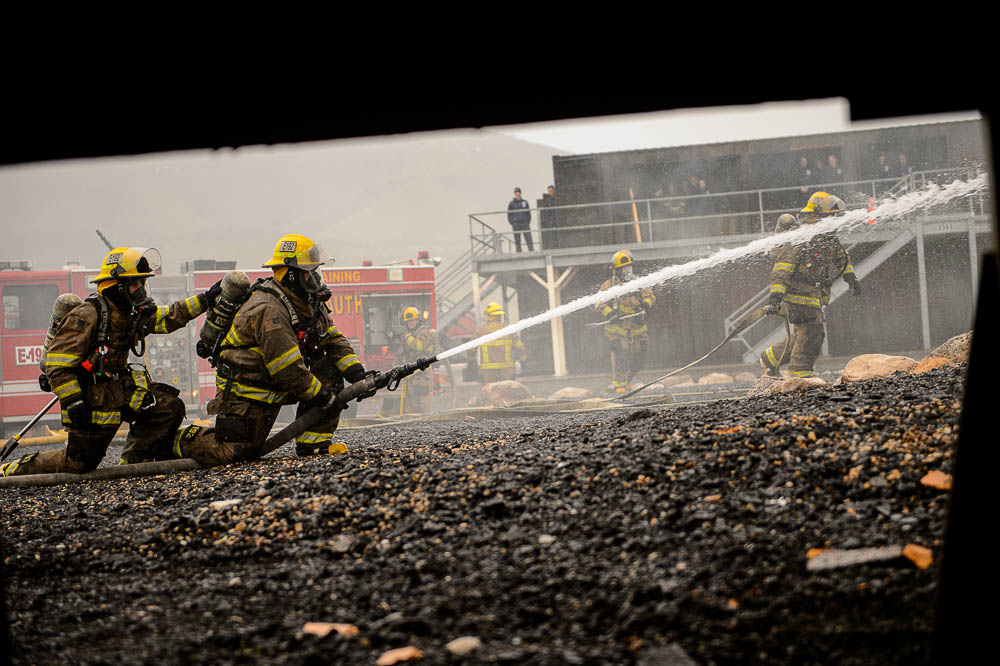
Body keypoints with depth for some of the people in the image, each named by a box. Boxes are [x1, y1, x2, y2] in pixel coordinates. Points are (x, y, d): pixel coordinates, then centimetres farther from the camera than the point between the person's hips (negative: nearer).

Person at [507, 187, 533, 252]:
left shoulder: (525, 202, 9)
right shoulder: (511, 203, 5)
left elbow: (528, 213, 11)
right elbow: (509, 215, 5)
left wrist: (528, 222, -1)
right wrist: (513, 224, -6)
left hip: (525, 224, 1)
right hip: (516, 224, -1)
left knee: (529, 239, -6)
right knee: (517, 241, -1)